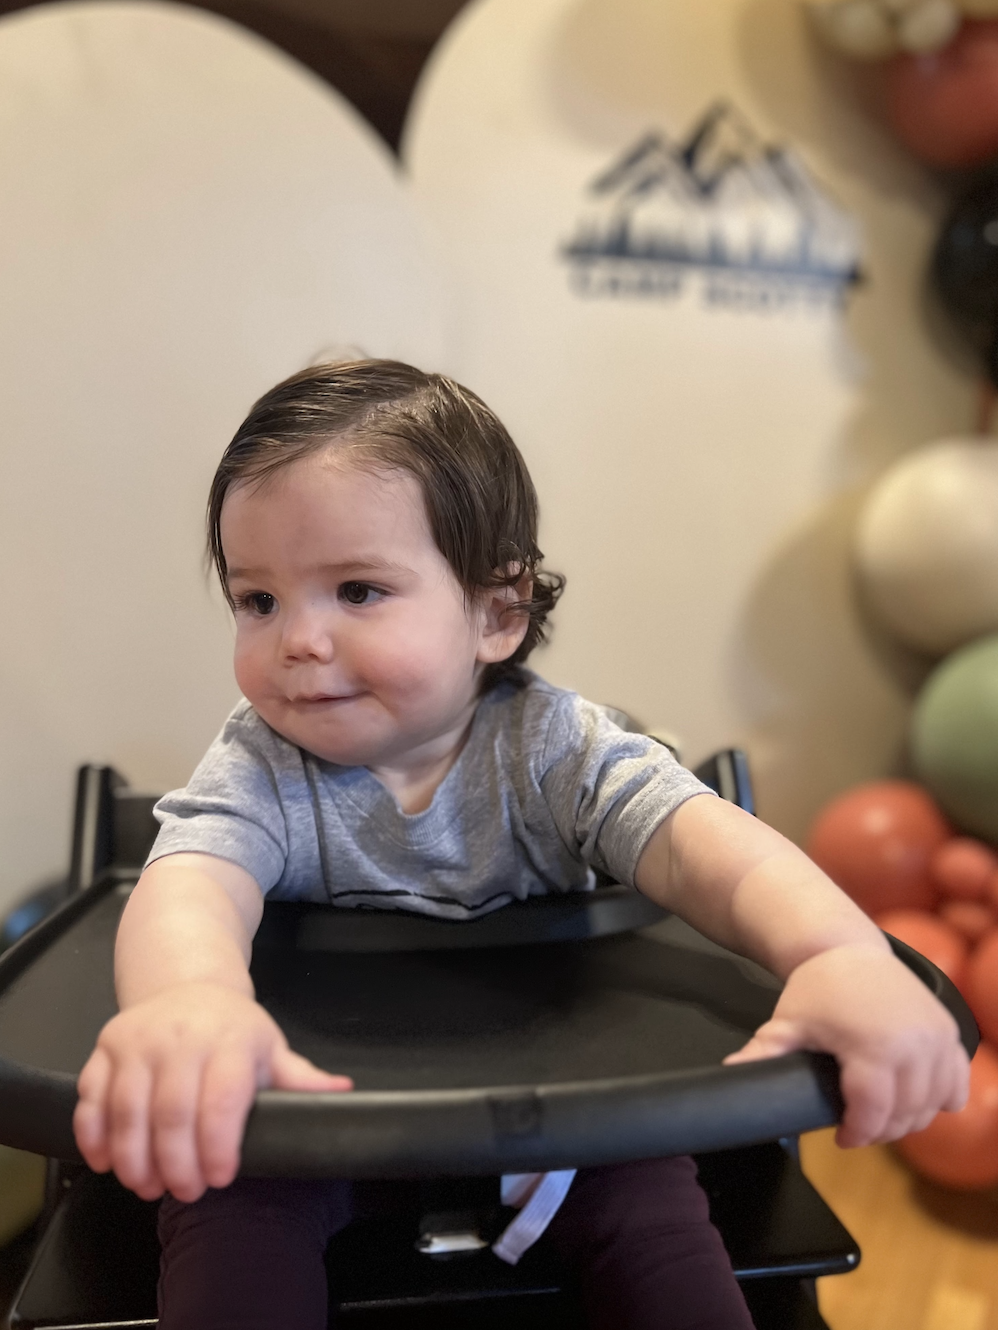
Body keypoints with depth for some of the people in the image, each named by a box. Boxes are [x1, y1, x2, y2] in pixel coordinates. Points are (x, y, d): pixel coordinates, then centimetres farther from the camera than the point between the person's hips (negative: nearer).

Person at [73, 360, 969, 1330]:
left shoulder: (551, 747, -14)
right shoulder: (257, 770, -14)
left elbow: (692, 837, -29)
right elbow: (189, 883, -34)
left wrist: (838, 953, -50)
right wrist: (189, 996, -59)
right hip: (311, 1106, 0)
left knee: (644, 1183, -22)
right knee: (223, 1200, -26)